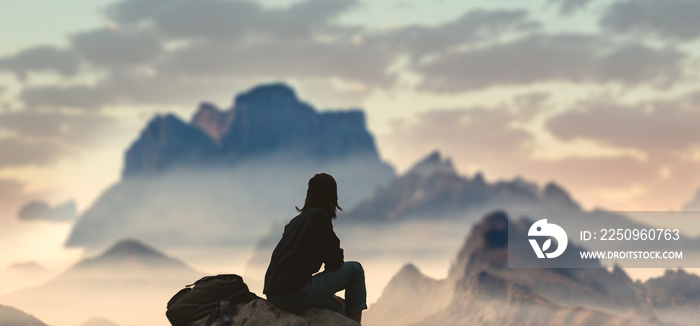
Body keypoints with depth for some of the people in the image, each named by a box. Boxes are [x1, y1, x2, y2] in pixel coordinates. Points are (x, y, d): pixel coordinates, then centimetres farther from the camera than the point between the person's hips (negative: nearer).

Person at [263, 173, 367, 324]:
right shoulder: (319, 216, -3)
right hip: (295, 292, -9)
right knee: (355, 269, 3)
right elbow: (335, 259, -5)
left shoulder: (296, 221, 23)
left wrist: (329, 294, 25)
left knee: (340, 312, 23)